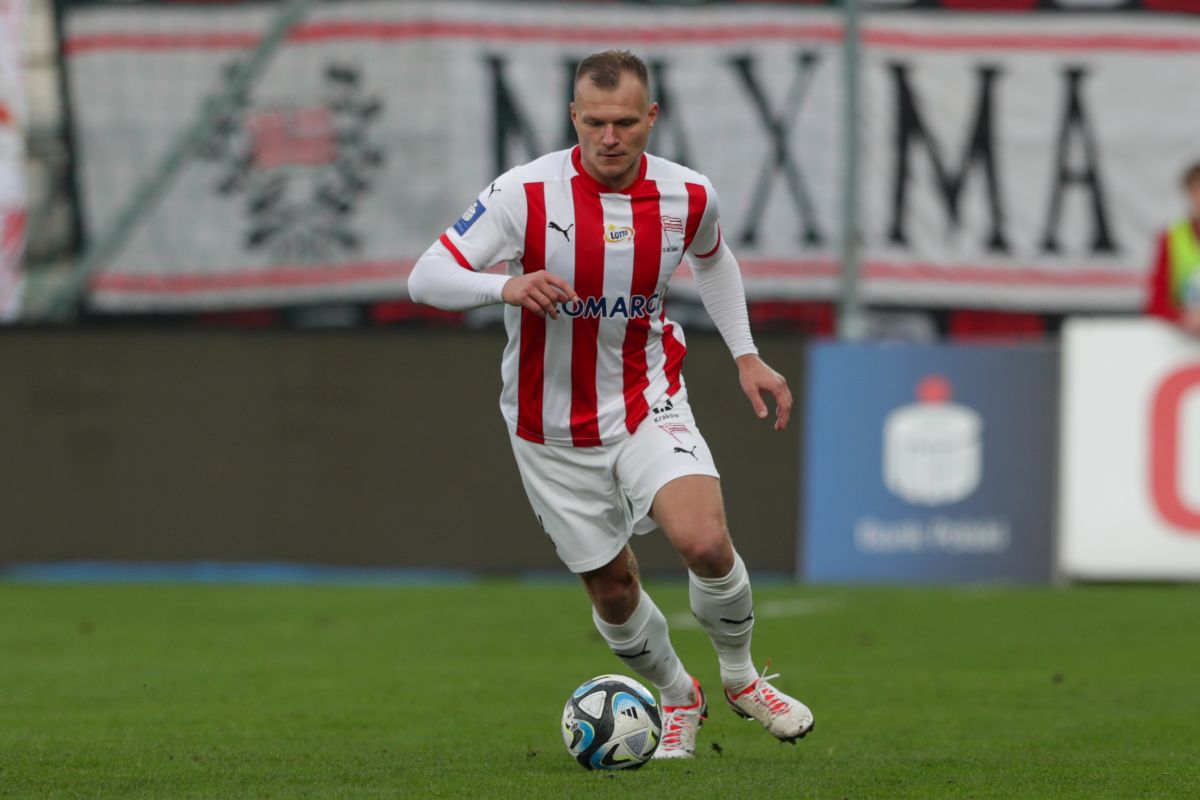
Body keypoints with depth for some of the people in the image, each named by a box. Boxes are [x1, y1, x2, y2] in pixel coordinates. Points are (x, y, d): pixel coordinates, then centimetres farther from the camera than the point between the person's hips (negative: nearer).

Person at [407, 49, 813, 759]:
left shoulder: (687, 195, -8)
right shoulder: (527, 193, -19)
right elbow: (426, 279, -21)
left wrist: (746, 356, 12)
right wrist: (508, 286, -39)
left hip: (648, 403, 1)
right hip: (554, 430, 0)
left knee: (704, 541, -23)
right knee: (613, 588, 8)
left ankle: (741, 676, 5)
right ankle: (678, 699, 38)